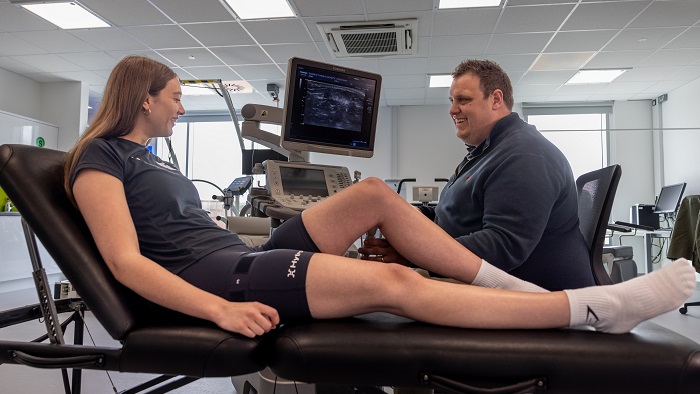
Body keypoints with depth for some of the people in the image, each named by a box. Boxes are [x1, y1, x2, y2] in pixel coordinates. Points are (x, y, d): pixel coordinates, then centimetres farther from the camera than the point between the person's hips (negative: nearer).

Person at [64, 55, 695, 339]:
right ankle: (598, 307, -18)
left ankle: (510, 285, -2)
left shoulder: (151, 156, 25)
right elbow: (126, 261, -15)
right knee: (394, 283, -24)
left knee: (375, 193, -3)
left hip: (244, 259, 9)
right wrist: (221, 309, -26)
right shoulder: (100, 158, -2)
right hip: (208, 279, -9)